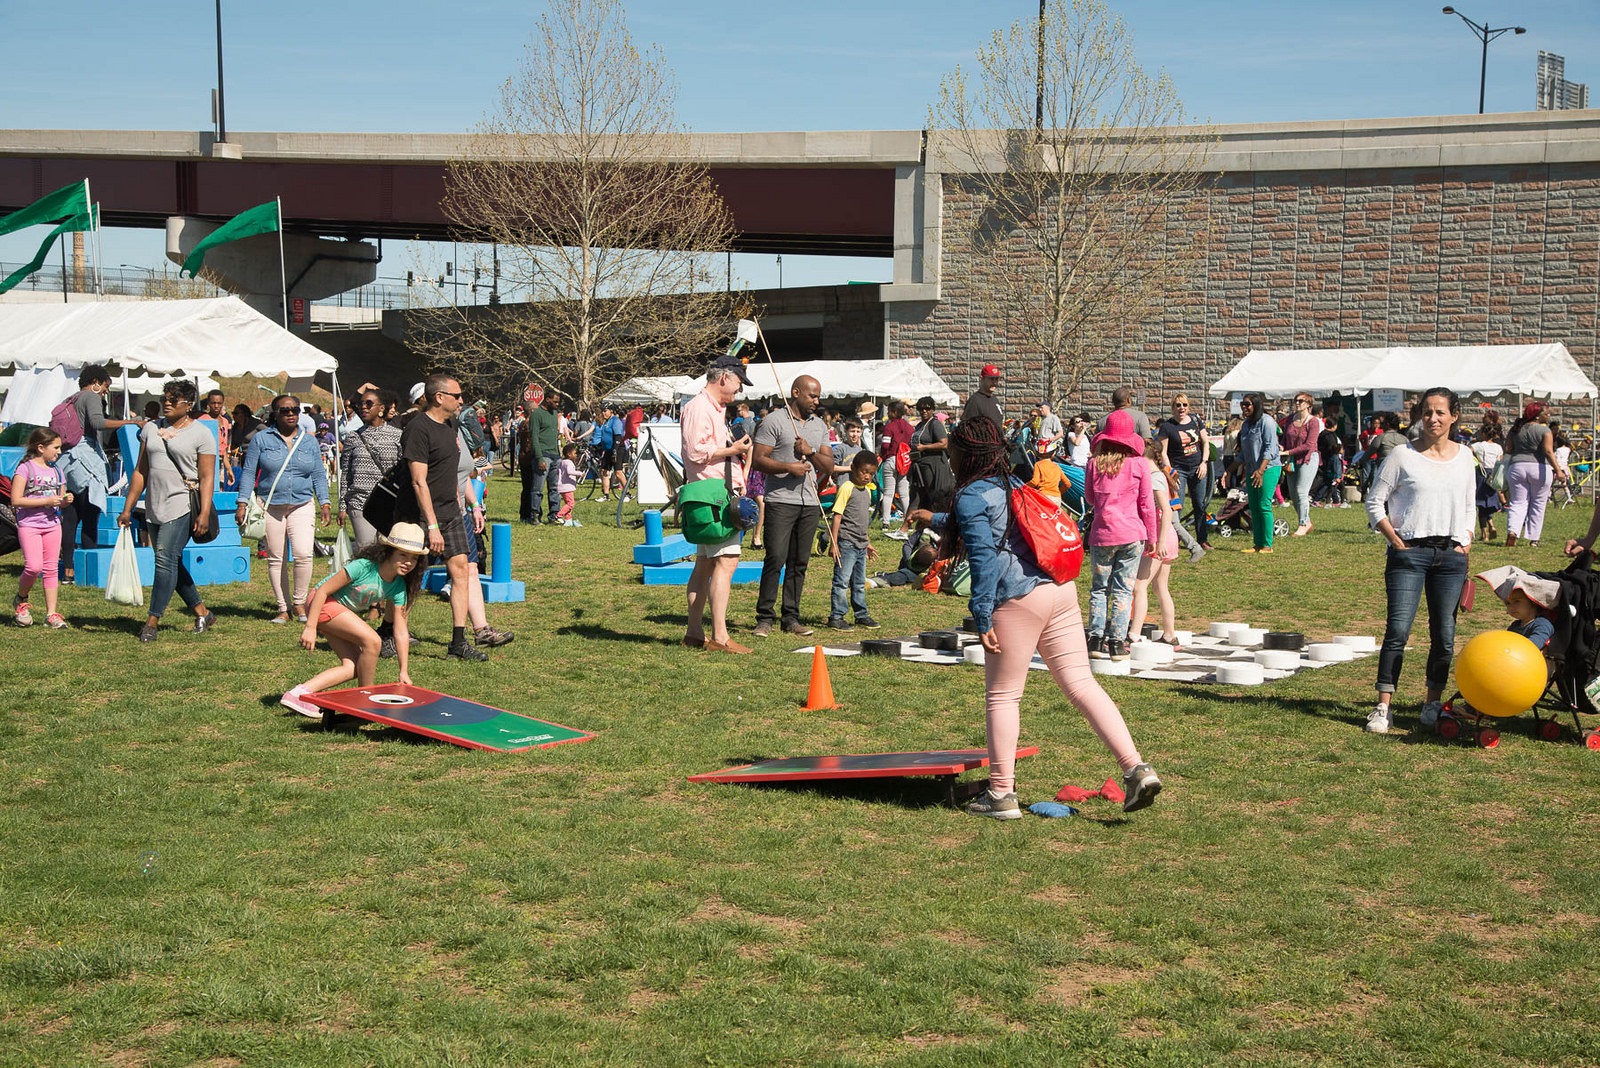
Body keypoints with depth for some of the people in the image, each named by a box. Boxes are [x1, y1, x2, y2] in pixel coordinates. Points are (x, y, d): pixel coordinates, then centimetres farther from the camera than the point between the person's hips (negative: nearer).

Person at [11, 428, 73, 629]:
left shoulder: (55, 471, 13)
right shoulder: (25, 468, -7)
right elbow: (16, 500, -15)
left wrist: (65, 501, -2)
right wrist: (46, 501, -18)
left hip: (52, 524, 6)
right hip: (29, 524, -6)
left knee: (51, 568, 3)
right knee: (34, 566, -16)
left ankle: (52, 614, 5)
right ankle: (20, 600, 11)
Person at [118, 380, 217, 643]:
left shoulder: (201, 434, -1)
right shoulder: (151, 429, 14)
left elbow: (207, 478, -7)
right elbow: (140, 472, 16)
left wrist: (204, 513, -16)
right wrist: (127, 508, 12)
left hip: (181, 506, -7)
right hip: (154, 509, 7)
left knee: (166, 559, -14)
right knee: (172, 564, 9)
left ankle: (152, 621, -12)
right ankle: (202, 613, 21)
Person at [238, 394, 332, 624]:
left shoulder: (309, 441, 11)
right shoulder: (261, 439, 3)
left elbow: (318, 474, 14)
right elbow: (249, 473, 3)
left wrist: (324, 503, 5)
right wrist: (243, 503, -5)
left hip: (302, 505, 1)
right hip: (270, 507, -1)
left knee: (303, 553, -16)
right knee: (275, 558, 2)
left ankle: (299, 602, 2)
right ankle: (283, 608, 12)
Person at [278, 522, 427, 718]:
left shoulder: (398, 587, -7)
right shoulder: (363, 567, -28)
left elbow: (401, 630, -4)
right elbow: (323, 590, -23)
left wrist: (404, 672, -6)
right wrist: (310, 627, -23)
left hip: (344, 612, 8)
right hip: (324, 604, -8)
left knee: (353, 668, -3)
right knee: (371, 640, -23)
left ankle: (298, 694, -6)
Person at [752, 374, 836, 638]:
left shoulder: (819, 426, 17)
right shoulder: (774, 422, -1)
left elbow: (829, 467, 14)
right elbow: (758, 460, -7)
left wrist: (811, 453, -4)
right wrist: (788, 467, -18)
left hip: (810, 503, 6)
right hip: (780, 500, -6)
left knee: (799, 562, 6)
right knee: (775, 559, -10)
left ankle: (791, 618, 11)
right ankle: (765, 617, -3)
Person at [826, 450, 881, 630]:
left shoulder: (867, 491, 14)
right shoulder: (847, 488, -11)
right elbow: (837, 516, -14)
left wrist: (868, 543, 26)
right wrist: (834, 543, -18)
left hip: (861, 544, 8)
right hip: (846, 543, -8)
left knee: (860, 583, 15)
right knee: (842, 580, -6)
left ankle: (861, 615, 23)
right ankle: (836, 617, -2)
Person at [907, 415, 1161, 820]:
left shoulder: (971, 497, -2)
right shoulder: (1011, 485, 24)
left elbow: (984, 559, -13)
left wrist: (982, 620, -13)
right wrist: (934, 520, 58)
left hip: (1019, 600, -7)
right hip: (1062, 590, 7)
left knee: (1002, 696, 5)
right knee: (1081, 683, 4)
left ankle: (1001, 794, 10)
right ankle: (1136, 767, -8)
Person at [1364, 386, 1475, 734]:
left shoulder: (1464, 456, 12)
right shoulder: (1403, 455, -1)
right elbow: (1375, 502, 1)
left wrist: (1466, 540, 8)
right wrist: (1395, 540, -7)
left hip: (1451, 555, 4)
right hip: (1410, 552, -4)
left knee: (1444, 635, 7)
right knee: (1398, 629, -10)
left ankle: (1433, 703, 19)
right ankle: (1383, 707, -8)